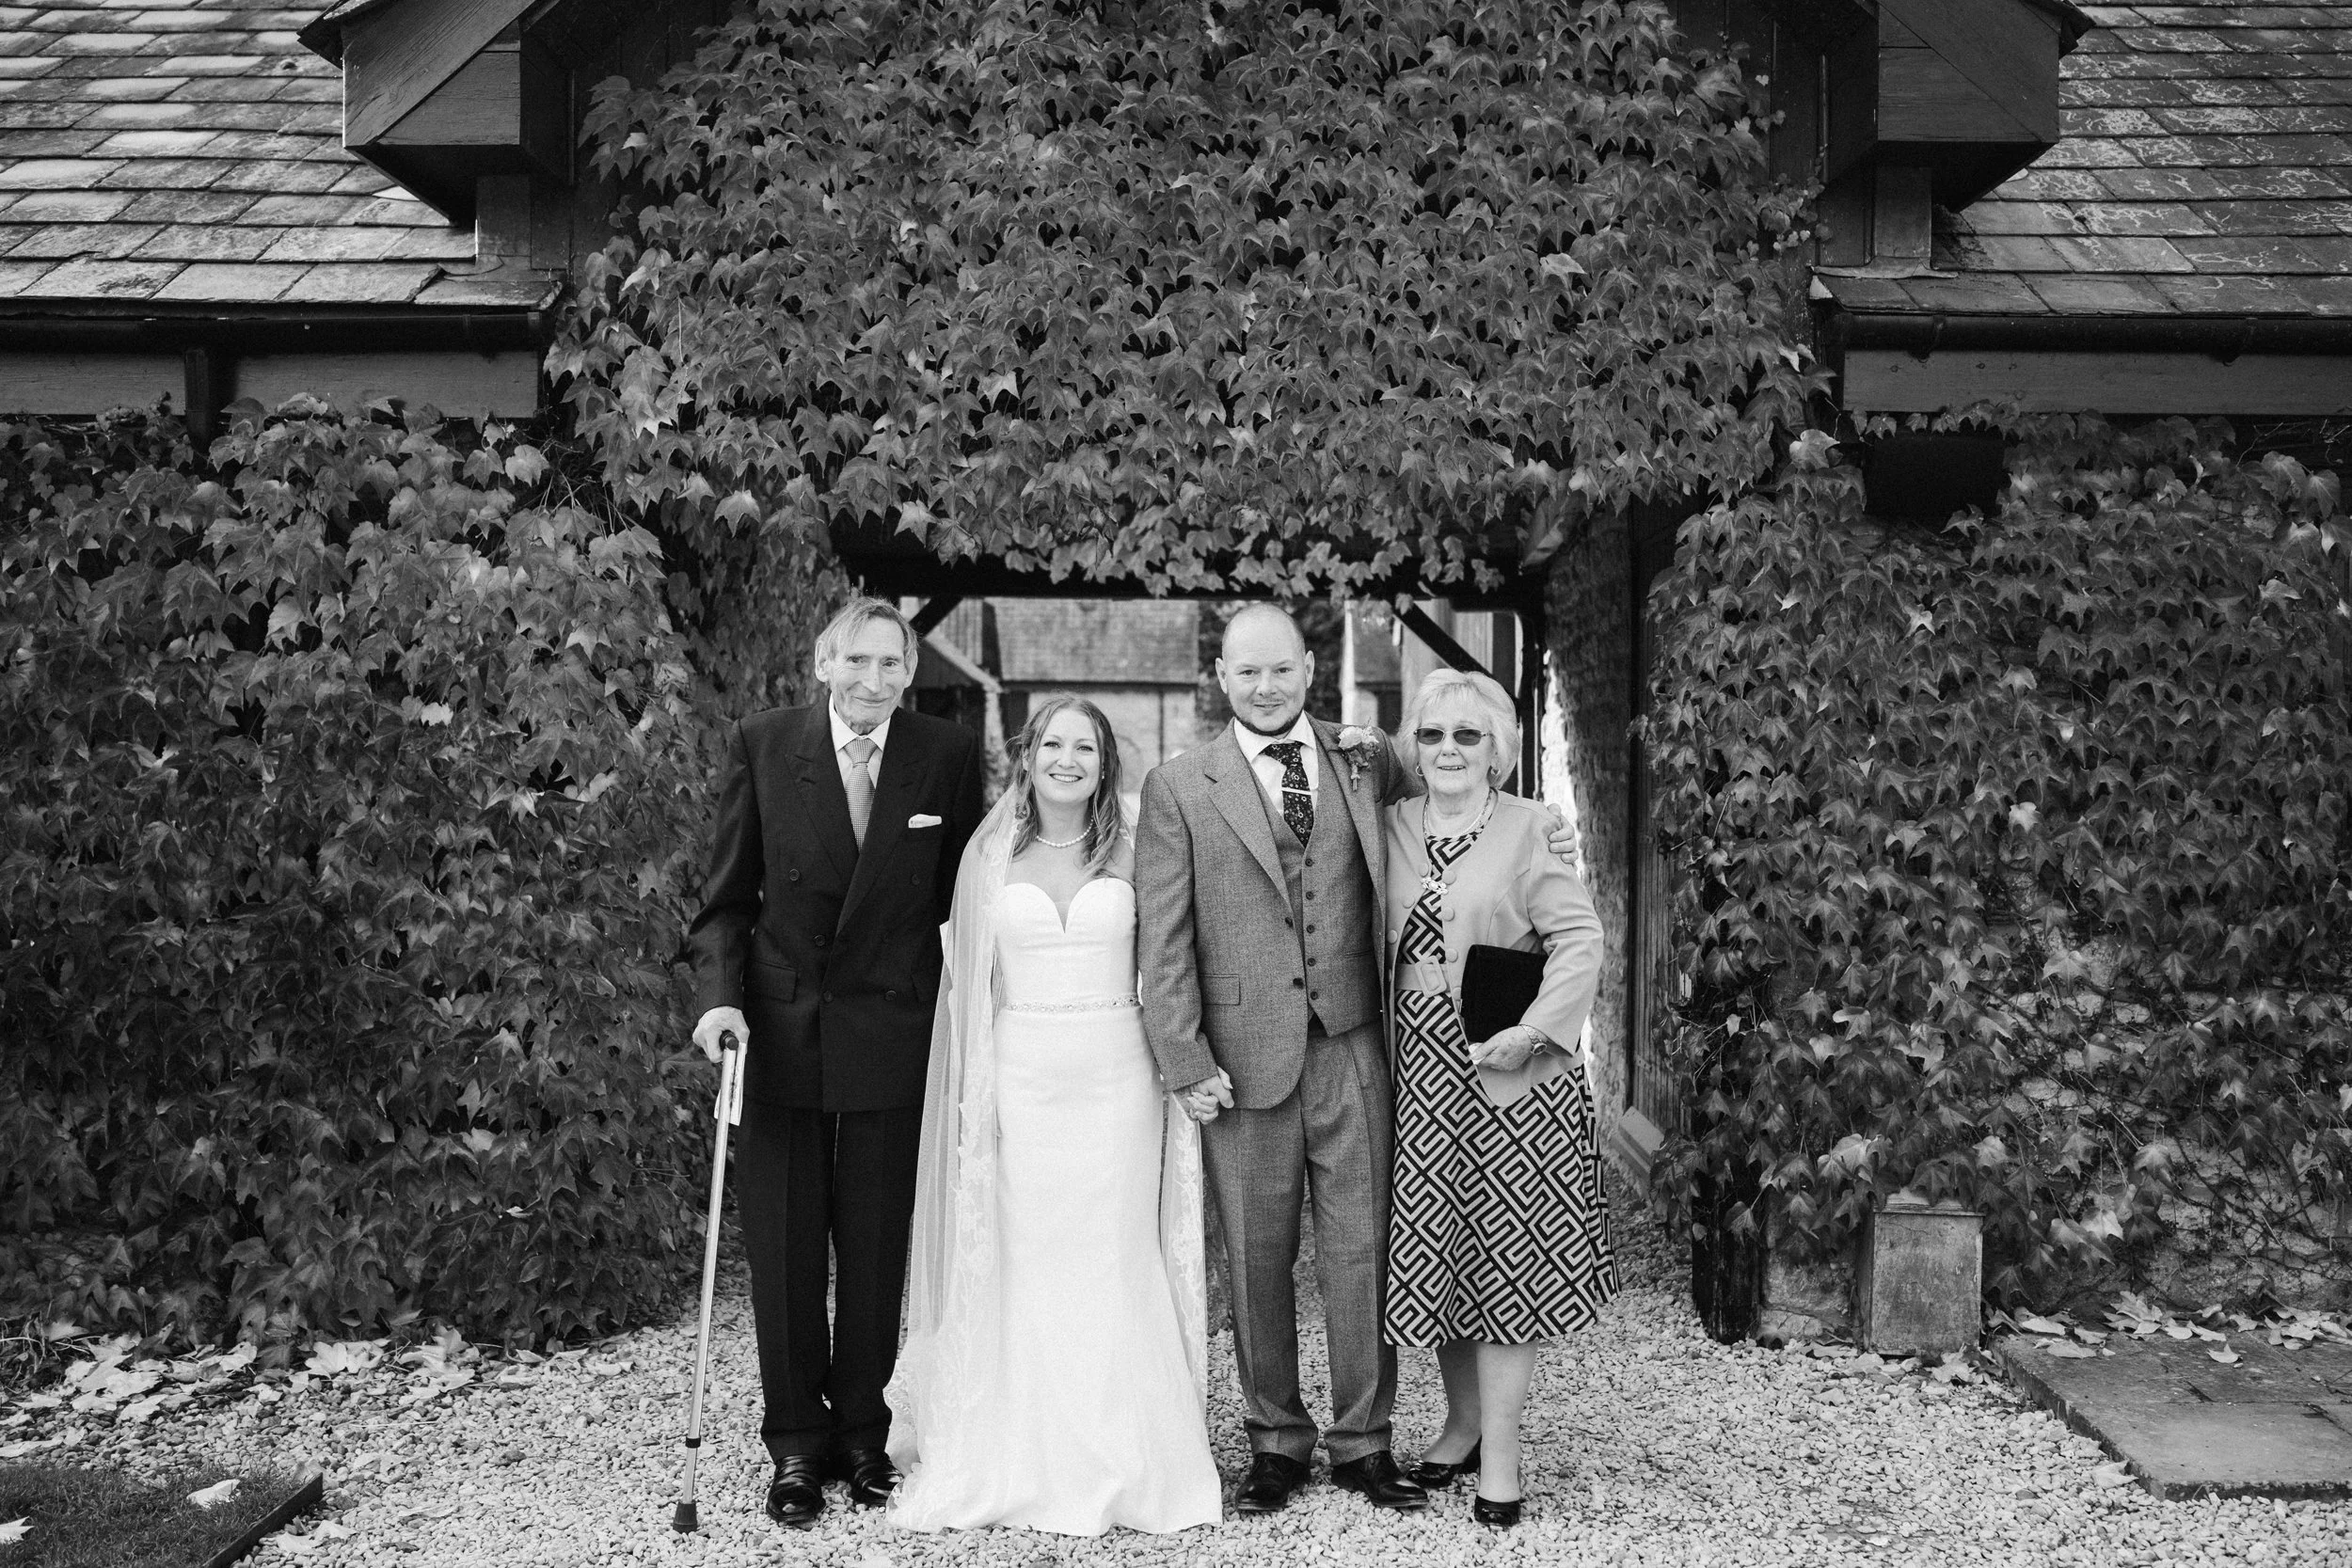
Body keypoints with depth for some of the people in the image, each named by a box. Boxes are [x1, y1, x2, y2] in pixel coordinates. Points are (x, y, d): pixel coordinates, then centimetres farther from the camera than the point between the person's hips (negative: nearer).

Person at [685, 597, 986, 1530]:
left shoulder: (950, 755, -1)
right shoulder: (761, 746, -2)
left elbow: (961, 896, 5)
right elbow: (727, 895, 2)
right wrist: (719, 994, -12)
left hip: (893, 1039, 0)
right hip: (778, 1032, 0)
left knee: (876, 1252, 11)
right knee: (782, 1251, 6)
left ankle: (861, 1436, 27)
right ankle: (796, 1446, 22)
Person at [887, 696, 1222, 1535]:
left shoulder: (1131, 854, 5)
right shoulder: (989, 855, 6)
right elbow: (970, 981, 7)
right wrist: (973, 1092, 3)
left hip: (1119, 1076, 0)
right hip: (1020, 1077, 0)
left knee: (1115, 1265, 2)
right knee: (1022, 1267, 3)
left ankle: (1125, 1465, 12)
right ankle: (1018, 1460, 13)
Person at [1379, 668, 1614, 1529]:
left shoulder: (1530, 828, -5)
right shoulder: (1389, 826, 7)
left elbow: (1580, 941, -11)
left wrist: (1531, 1031, -19)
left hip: (1508, 1072, -4)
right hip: (1418, 1070, 4)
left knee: (1507, 1249, 2)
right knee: (1432, 1253, 11)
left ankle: (1500, 1447, 13)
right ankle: (1462, 1421, 29)